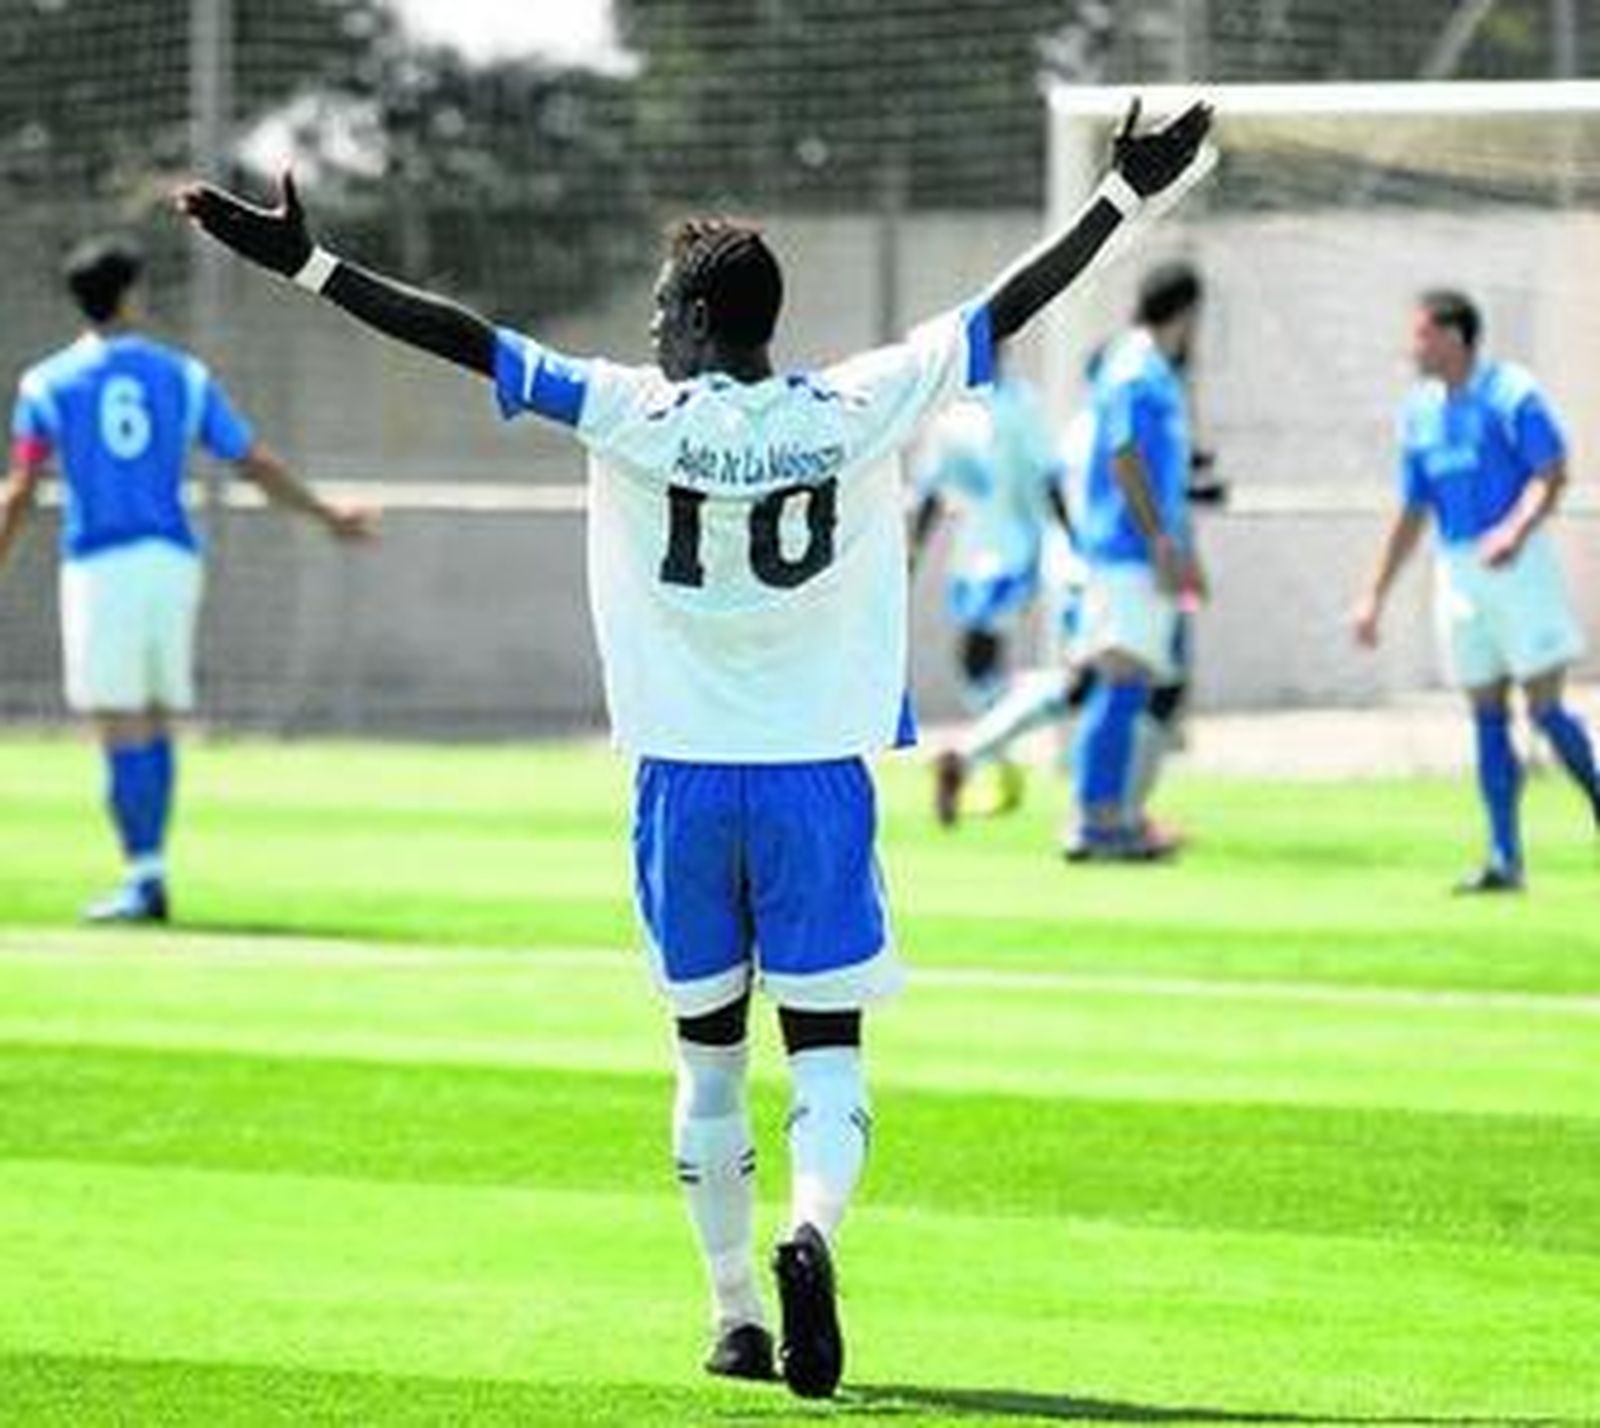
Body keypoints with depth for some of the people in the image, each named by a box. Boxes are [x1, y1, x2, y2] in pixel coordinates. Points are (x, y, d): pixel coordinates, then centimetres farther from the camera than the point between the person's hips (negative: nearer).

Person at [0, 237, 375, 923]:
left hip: (100, 566, -3)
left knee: (122, 731, -4)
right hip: (173, 559, 3)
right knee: (156, 724, 12)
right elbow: (259, 466, 10)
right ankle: (148, 874, 13)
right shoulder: (183, 376, 8)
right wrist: (328, 514, 22)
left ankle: (143, 880, -9)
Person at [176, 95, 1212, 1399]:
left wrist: (309, 266, -4)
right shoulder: (858, 411, -3)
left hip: (685, 778, 0)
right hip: (820, 773, 0)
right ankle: (810, 1232, -27)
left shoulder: (635, 418, -7)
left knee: (709, 1058, 13)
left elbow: (467, 340, -8)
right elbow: (1006, 309, 3)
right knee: (827, 1049, 1)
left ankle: (736, 1316, 16)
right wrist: (1124, 197, 12)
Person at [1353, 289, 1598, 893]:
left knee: (1545, 706, -9)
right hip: (1457, 569, 6)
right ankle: (1505, 860, 4)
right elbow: (1412, 514, 18)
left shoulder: (1511, 394, -7)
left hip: (1517, 565, -6)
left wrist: (1515, 530, -31)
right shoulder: (1419, 413, 12)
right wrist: (1375, 597, 15)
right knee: (1488, 718, 4)